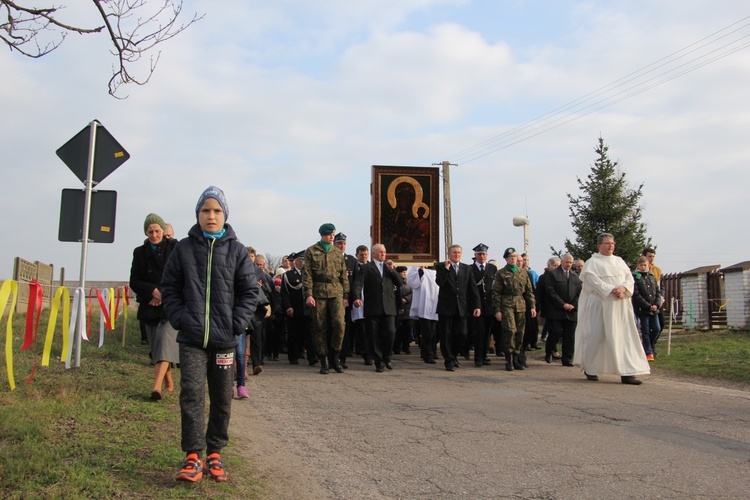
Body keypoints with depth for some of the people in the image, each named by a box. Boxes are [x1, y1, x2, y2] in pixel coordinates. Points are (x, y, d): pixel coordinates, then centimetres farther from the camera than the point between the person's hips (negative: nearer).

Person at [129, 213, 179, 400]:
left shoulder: (174, 248, 3)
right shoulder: (140, 252, 9)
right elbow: (134, 282, 5)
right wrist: (153, 291, -13)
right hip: (149, 307, 3)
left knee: (165, 342, -18)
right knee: (156, 348, 8)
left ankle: (157, 386, -26)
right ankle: (169, 384, 23)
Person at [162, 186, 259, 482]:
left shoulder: (236, 251, 1)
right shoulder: (184, 249, 3)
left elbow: (249, 291, 3)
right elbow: (169, 287, 8)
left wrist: (237, 323, -7)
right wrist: (179, 318, -4)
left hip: (224, 338, 1)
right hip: (191, 338, -1)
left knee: (222, 397, 9)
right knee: (192, 394, -6)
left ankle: (214, 453, 23)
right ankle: (193, 456, 2)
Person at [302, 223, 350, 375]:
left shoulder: (337, 252, 15)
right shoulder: (311, 251, 6)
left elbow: (344, 275, 16)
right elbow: (307, 274, 0)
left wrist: (345, 295, 10)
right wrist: (308, 294, -9)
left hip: (336, 292, 2)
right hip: (318, 292, -2)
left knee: (339, 322, -14)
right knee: (320, 327, 1)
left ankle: (335, 355, 3)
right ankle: (323, 360, 9)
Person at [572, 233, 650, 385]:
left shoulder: (619, 261, 17)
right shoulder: (592, 262, 0)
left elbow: (629, 277, 9)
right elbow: (594, 281, -12)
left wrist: (623, 288, -12)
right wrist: (612, 290, -20)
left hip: (621, 305, 5)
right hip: (600, 304, -5)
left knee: (624, 337, -1)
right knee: (597, 336, -2)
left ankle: (626, 372, -1)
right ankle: (590, 369, 14)